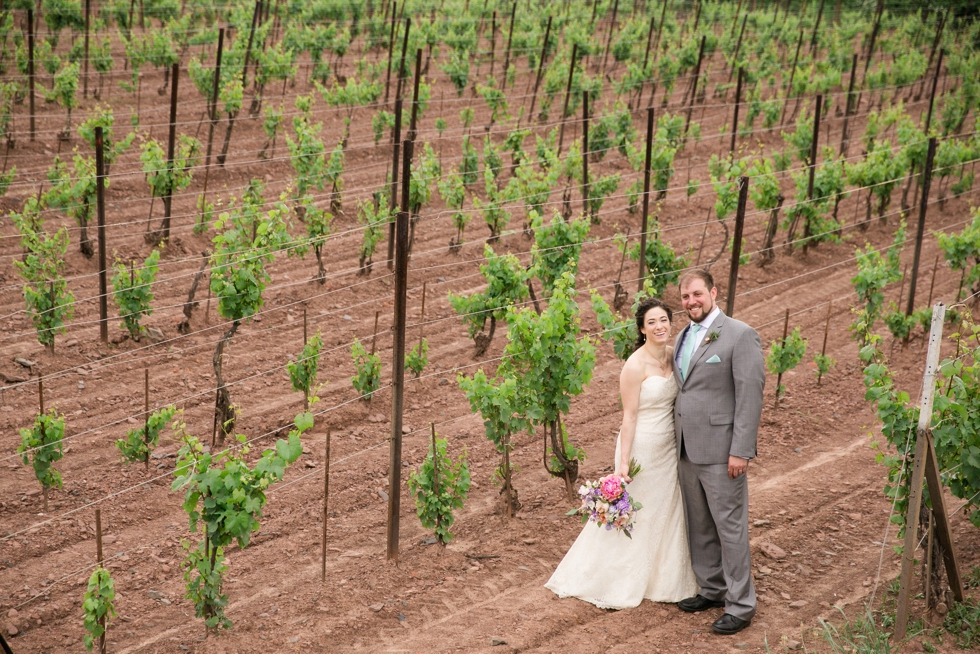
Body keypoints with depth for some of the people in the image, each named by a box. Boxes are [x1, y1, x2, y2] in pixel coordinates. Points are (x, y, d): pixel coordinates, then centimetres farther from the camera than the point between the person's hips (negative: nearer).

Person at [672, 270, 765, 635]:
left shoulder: (740, 335, -10)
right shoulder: (683, 338, 13)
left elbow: (750, 395, -14)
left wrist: (740, 451, -18)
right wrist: (678, 442, 12)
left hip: (720, 450, -7)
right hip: (687, 449, 7)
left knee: (730, 526, -1)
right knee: (698, 526, 15)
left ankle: (740, 605, 8)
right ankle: (712, 590, 29)